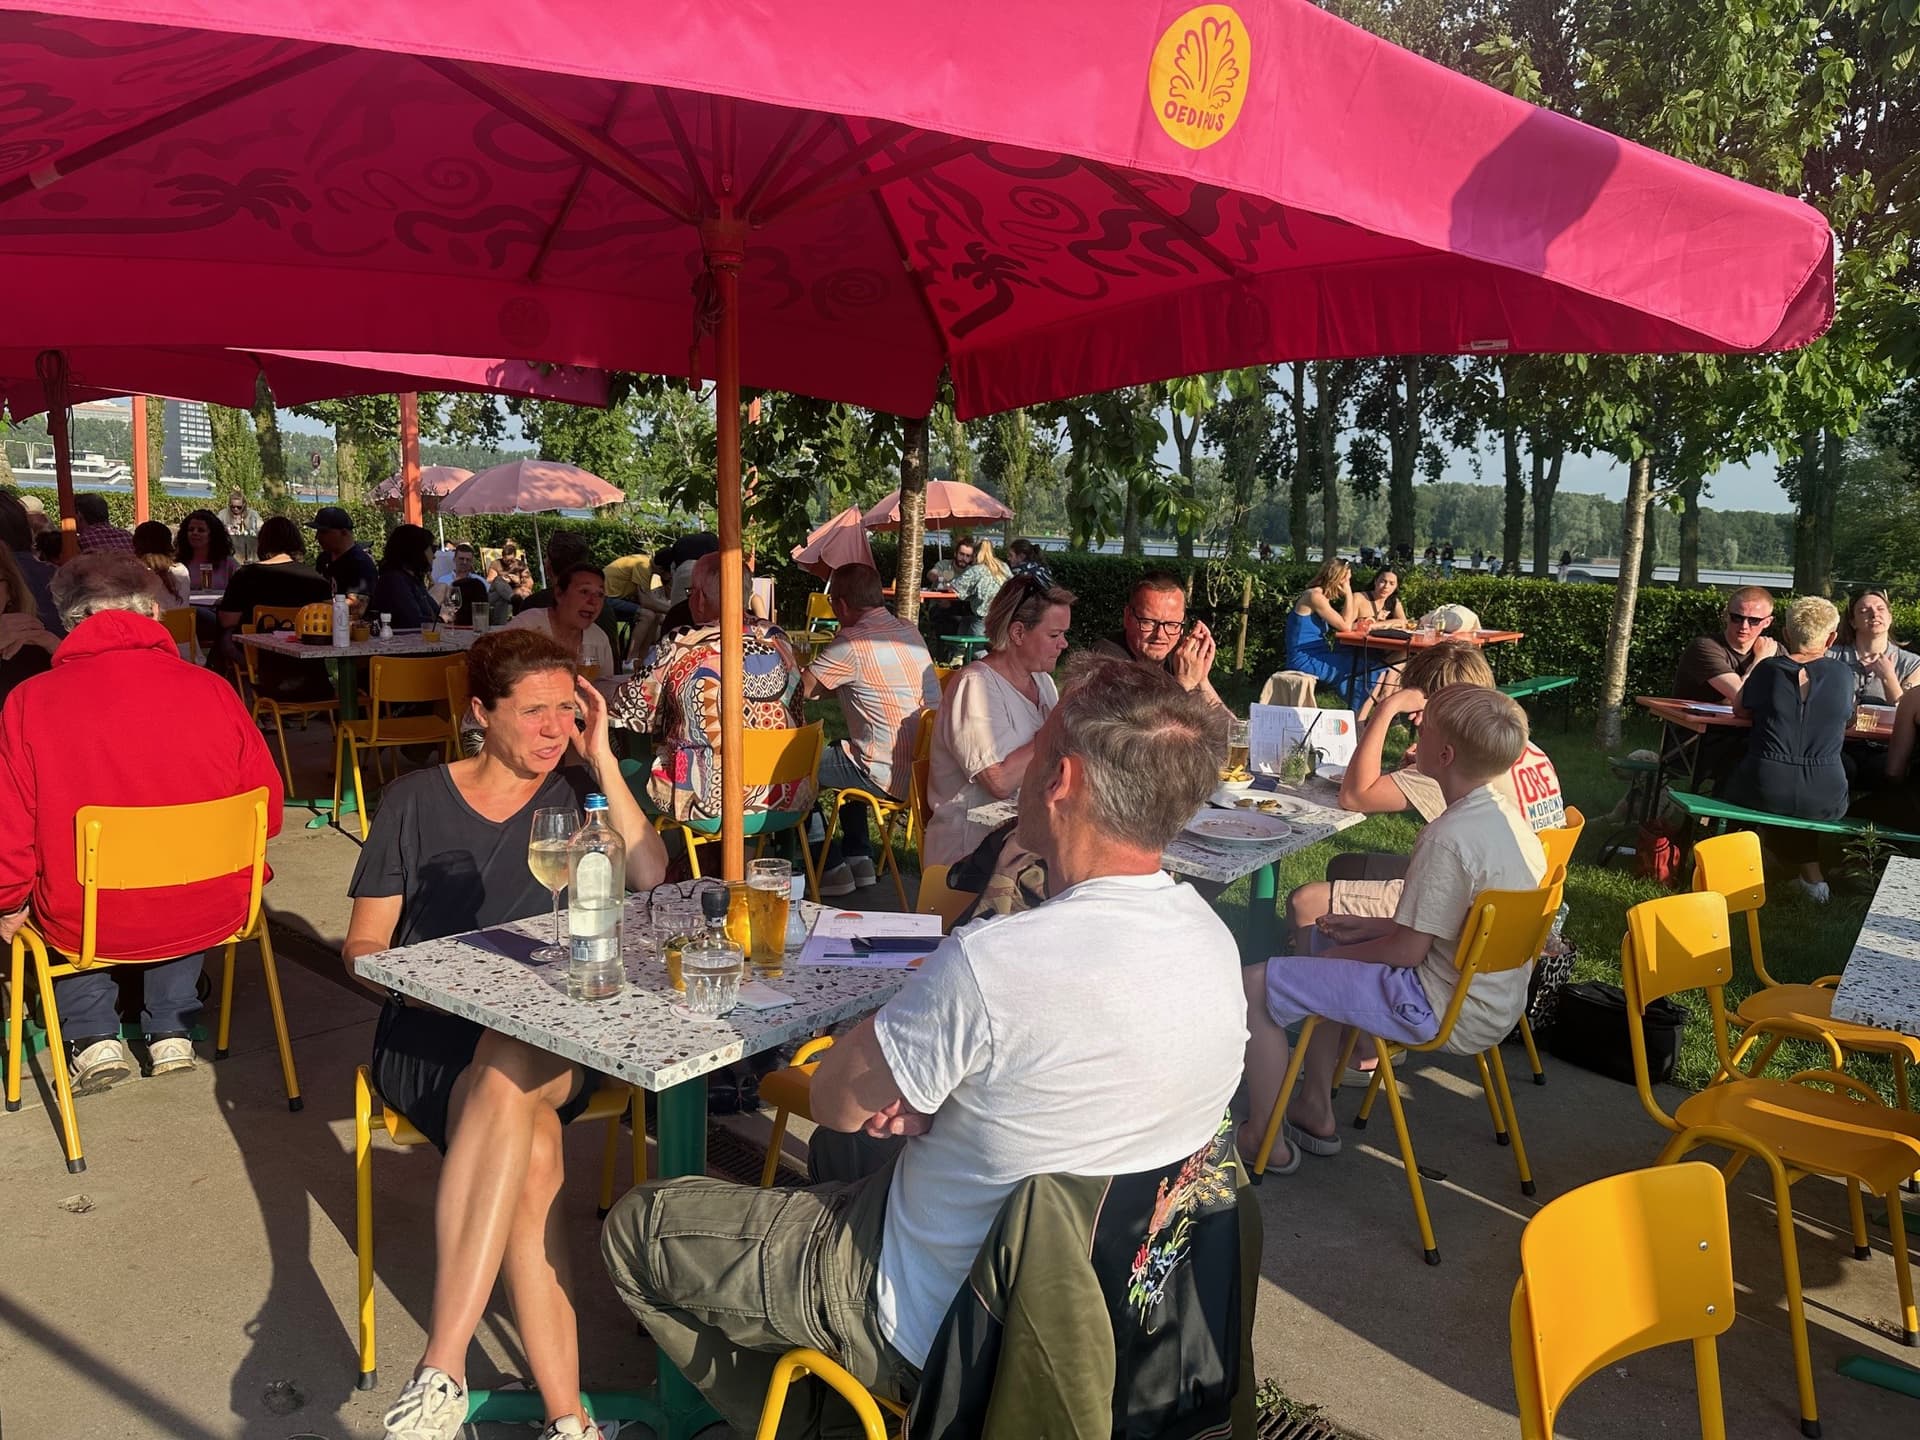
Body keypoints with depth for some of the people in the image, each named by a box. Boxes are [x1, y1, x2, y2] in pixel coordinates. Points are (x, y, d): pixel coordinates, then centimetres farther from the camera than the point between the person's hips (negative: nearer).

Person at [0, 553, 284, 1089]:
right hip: (210, 916, 1)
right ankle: (173, 1032, 32)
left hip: (84, 926, -1)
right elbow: (267, 814, -4)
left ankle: (92, 1036, 26)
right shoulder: (211, 690, -12)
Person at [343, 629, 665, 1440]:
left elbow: (651, 886, -7)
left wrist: (603, 764, -7)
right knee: (533, 1158, -33)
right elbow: (361, 943, 10)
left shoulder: (575, 792, 9)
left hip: (551, 1042, 1)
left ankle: (442, 1371, -36)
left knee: (505, 1080, -38)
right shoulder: (414, 802, 7)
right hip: (429, 1038, 0)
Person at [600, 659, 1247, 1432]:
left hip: (939, 1334, -7)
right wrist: (925, 1089, -10)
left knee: (635, 1225, 8)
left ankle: (804, 1419, 25)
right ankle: (832, 1399, 33)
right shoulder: (1215, 940, -9)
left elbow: (836, 1100, -17)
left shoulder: (992, 963, -35)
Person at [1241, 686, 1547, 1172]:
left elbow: (1407, 950, -21)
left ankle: (1265, 1140, 8)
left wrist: (1343, 952, -4)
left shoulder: (1449, 838, -27)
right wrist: (1370, 926, 9)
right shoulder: (1505, 814, 2)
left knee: (1256, 983, -8)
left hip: (1443, 1013, -10)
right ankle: (1314, 1109, 31)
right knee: (1328, 931, 28)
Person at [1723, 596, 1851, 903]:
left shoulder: (1768, 668, -2)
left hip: (1764, 792, -2)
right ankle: (1811, 877, 33)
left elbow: (1740, 710, 15)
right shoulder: (1843, 674, 2)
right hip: (1825, 799, 2)